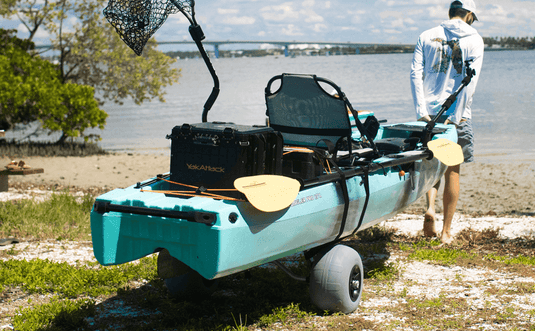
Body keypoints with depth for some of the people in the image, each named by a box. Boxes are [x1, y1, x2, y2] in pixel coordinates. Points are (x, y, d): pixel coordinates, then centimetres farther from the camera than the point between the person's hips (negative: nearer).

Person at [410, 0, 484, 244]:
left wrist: (422, 112, -5)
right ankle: (446, 231, 11)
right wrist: (455, 117, -11)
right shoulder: (474, 40, 1)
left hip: (429, 112, 2)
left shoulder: (427, 36, 8)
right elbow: (470, 81, -10)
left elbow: (416, 74, -2)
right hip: (456, 114, -2)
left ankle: (430, 208, -10)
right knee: (452, 171, 7)